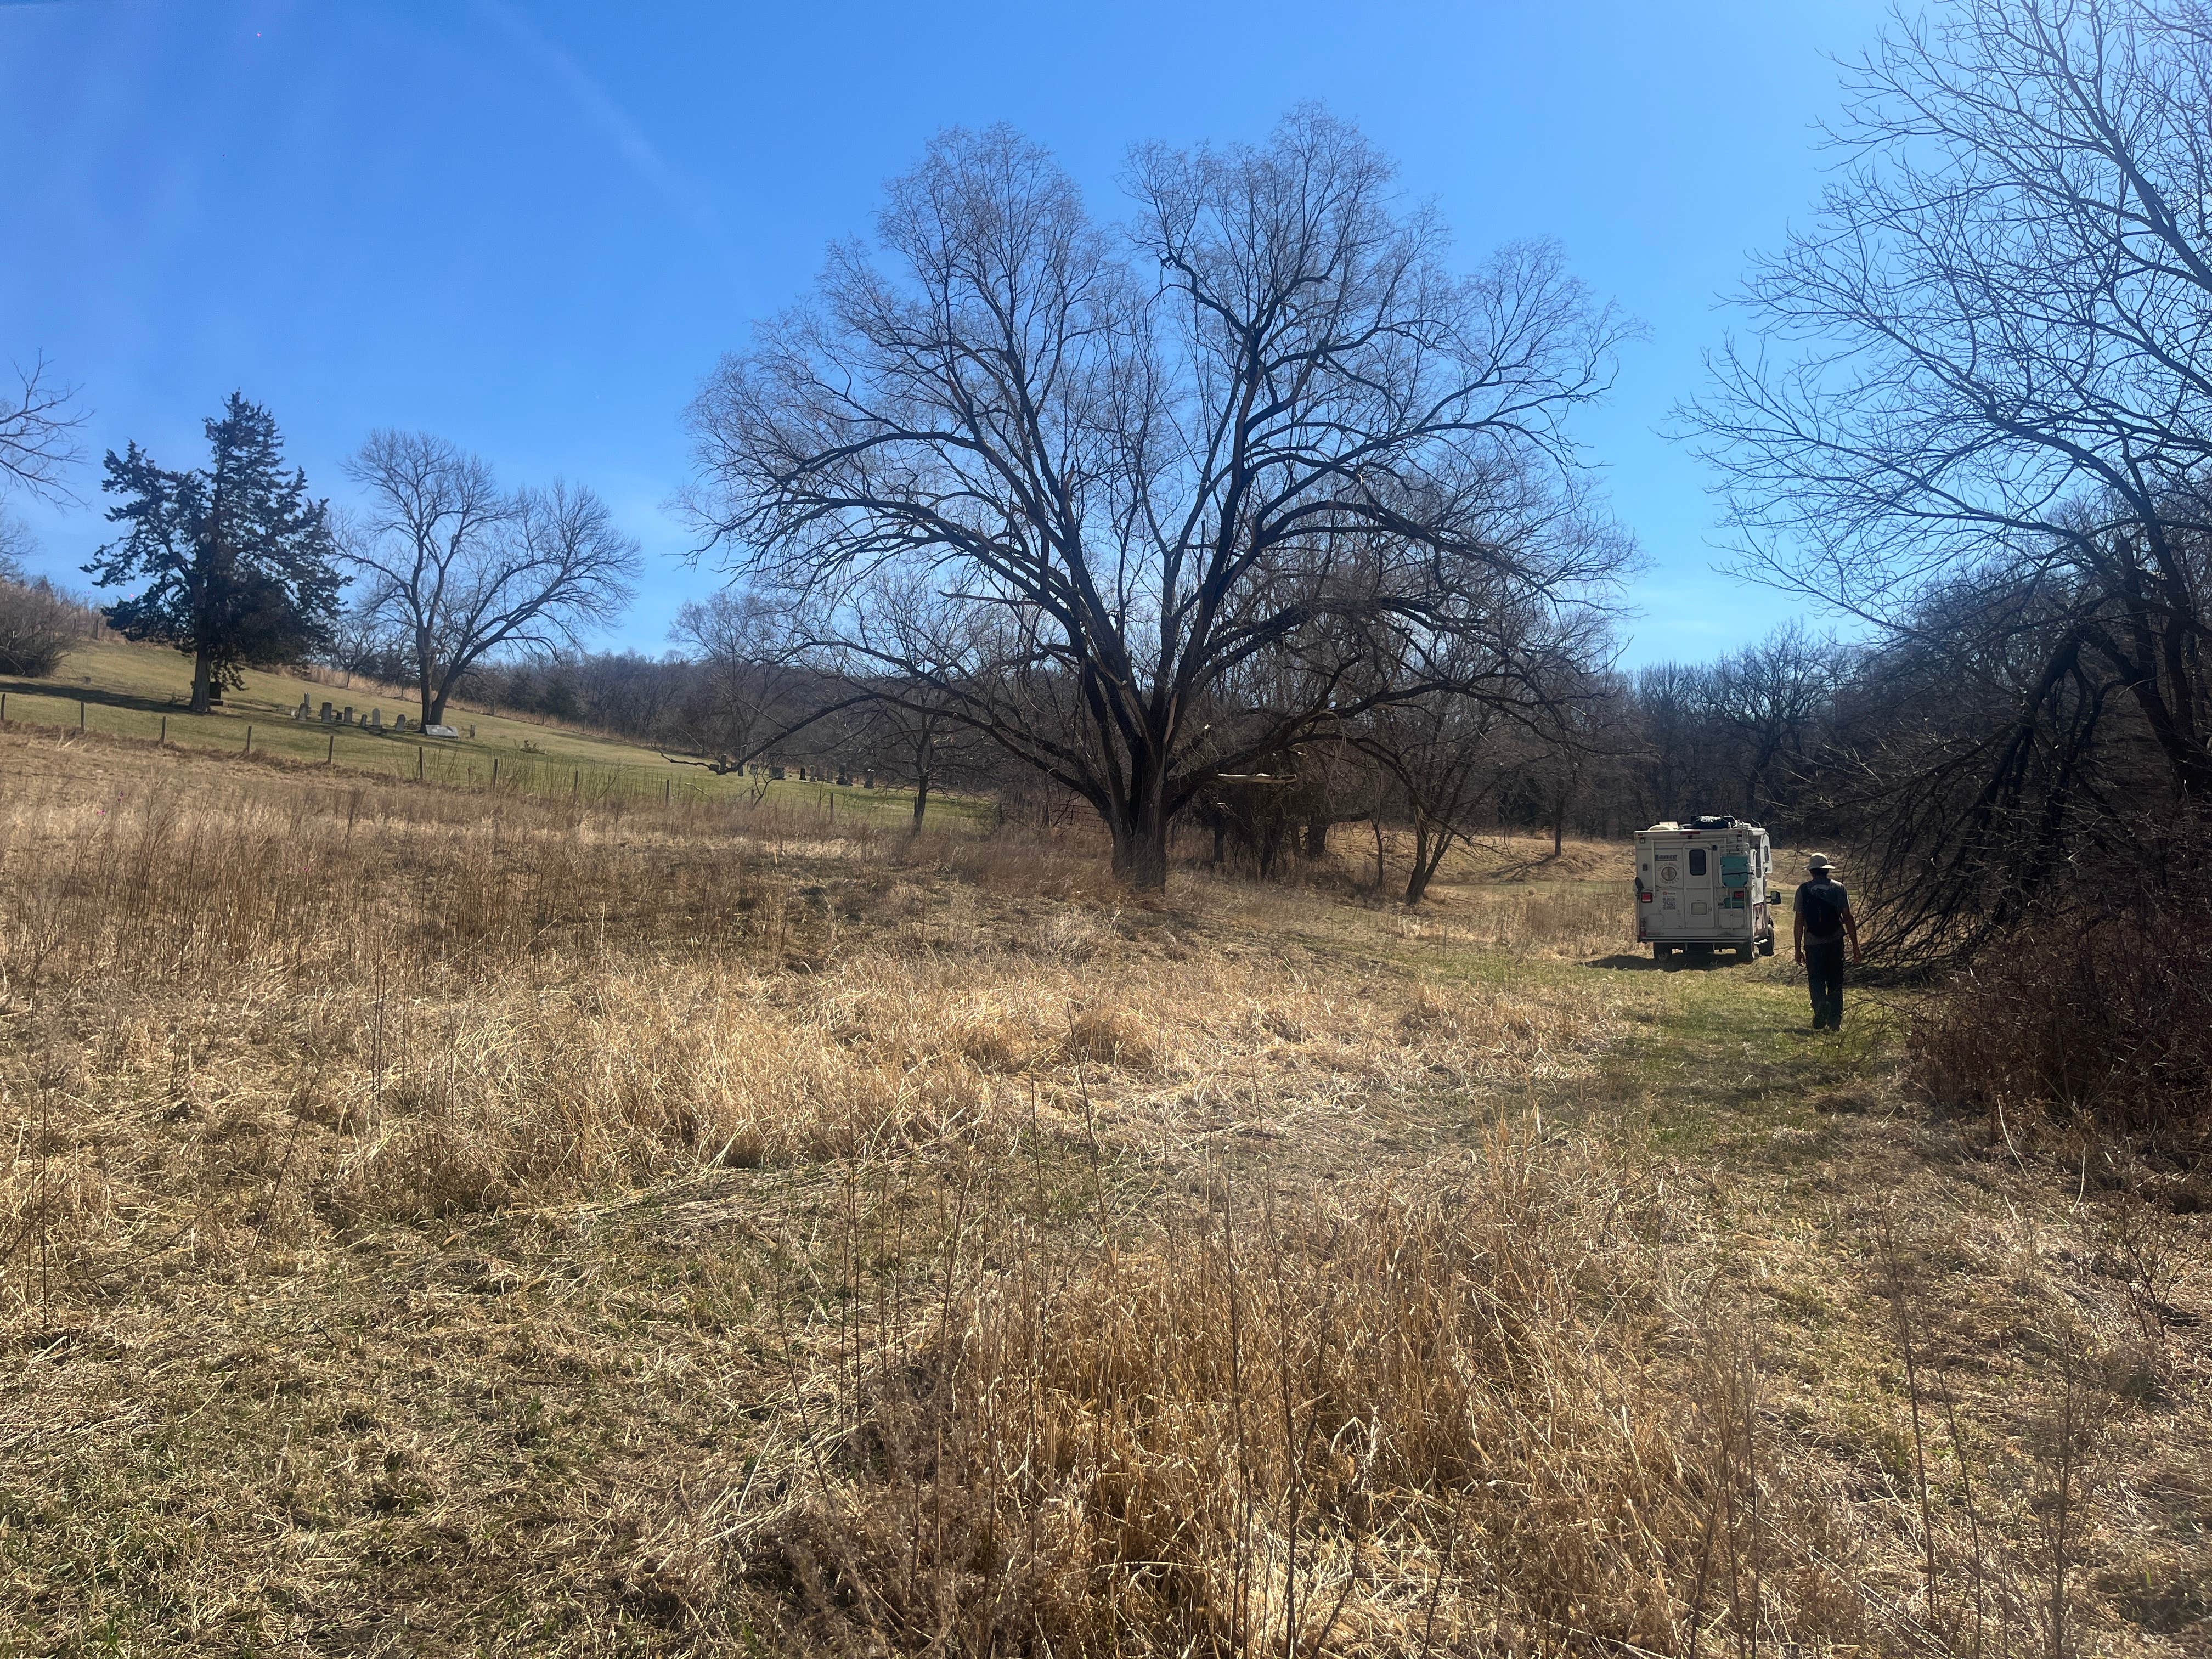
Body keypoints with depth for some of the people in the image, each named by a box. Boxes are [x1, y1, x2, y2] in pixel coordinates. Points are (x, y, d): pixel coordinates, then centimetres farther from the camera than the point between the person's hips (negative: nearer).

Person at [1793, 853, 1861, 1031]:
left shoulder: (1803, 890, 0)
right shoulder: (1839, 888, 2)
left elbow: (1799, 922, -2)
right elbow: (1848, 918, 0)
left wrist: (1798, 949, 3)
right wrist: (1855, 946, 5)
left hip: (1813, 943, -1)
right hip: (1835, 943, 1)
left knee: (1816, 980, 6)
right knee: (1835, 983, 12)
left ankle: (1821, 1004, -23)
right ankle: (1835, 1023, 12)